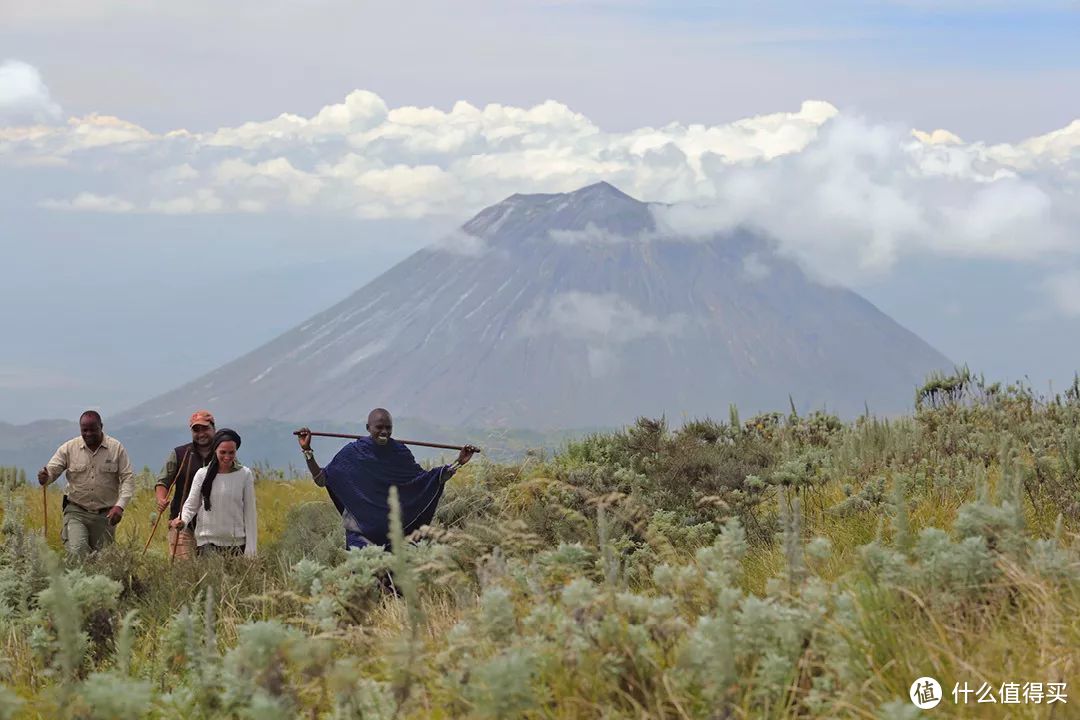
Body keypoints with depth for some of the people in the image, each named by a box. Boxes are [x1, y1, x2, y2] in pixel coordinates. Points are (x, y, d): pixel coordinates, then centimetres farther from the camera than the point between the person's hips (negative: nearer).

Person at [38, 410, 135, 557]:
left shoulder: (116, 448, -1)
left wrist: (120, 506, -18)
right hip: (76, 511, -1)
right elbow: (51, 471, -2)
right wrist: (44, 478, -29)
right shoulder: (69, 448, 0)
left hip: (105, 514, 1)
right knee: (76, 551, -20)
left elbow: (128, 478, -3)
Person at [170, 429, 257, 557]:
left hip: (237, 544, 0)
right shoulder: (202, 474, 1)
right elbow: (191, 505, 6)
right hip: (207, 541, 0)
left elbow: (249, 513, 2)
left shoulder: (245, 475, 0)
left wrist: (250, 550, -1)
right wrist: (182, 520, -17)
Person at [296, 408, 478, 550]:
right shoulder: (352, 453, -3)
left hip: (393, 531, 2)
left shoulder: (400, 453, 3)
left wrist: (458, 462, 3)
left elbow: (425, 480, 9)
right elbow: (321, 479, -2)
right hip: (361, 533, -2)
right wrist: (307, 451, -12)